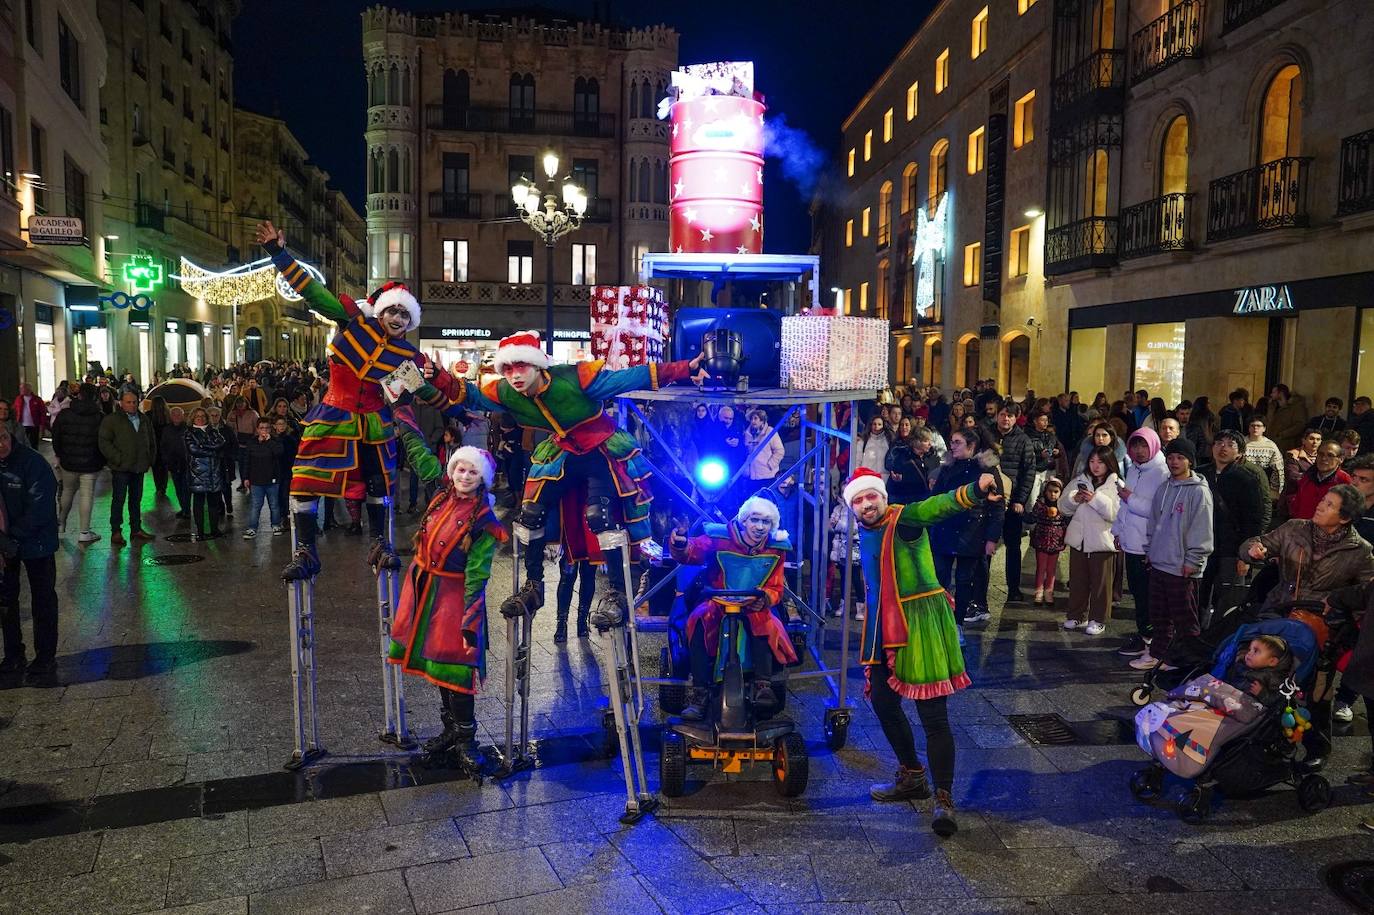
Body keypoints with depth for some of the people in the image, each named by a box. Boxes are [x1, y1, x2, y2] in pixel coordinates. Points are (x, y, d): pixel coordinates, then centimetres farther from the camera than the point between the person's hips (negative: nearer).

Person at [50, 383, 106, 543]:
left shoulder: (64, 414, -3)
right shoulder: (100, 417, -9)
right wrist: (103, 460, 6)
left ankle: (61, 523, 38)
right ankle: (84, 533, 0)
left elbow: (56, 437, 6)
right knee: (87, 495, -1)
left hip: (68, 462, 3)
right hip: (91, 464, -3)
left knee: (68, 491, 22)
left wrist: (59, 456, 19)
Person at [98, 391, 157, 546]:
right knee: (118, 500, -1)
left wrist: (150, 459, 11)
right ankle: (116, 532, 5)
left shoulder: (145, 420, 13)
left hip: (139, 467, 5)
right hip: (121, 468, -5)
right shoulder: (111, 420, -4)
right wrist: (118, 459, -15)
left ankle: (136, 529, 20)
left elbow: (152, 442, 21)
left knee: (136, 499, 12)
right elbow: (104, 443, -10)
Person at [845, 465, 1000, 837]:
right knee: (882, 701, 16)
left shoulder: (905, 519, -14)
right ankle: (912, 777, 35)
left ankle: (944, 799, 5)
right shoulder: (864, 530, 10)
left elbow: (940, 505, -35)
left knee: (933, 715, -6)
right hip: (885, 627, 8)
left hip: (920, 624, -8)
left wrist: (975, 490, -55)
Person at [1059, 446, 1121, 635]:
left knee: (1101, 582, 4)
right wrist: (1074, 499, -12)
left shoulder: (1117, 485, -4)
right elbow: (1063, 507, 7)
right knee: (1077, 580, 13)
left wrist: (1096, 499, -23)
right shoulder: (1079, 481, 9)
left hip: (1103, 541, -4)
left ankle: (1098, 619, 14)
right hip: (1079, 539, 4)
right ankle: (1076, 615, 25)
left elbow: (1117, 513, -17)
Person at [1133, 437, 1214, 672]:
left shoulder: (1199, 491, -11)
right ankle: (1157, 654, 27)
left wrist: (1192, 561, -16)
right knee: (1159, 615, 16)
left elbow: (1202, 529, -14)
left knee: (1184, 618, 1)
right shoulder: (1163, 488, 12)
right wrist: (1150, 550, 15)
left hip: (1182, 567, -7)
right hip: (1158, 563, 7)